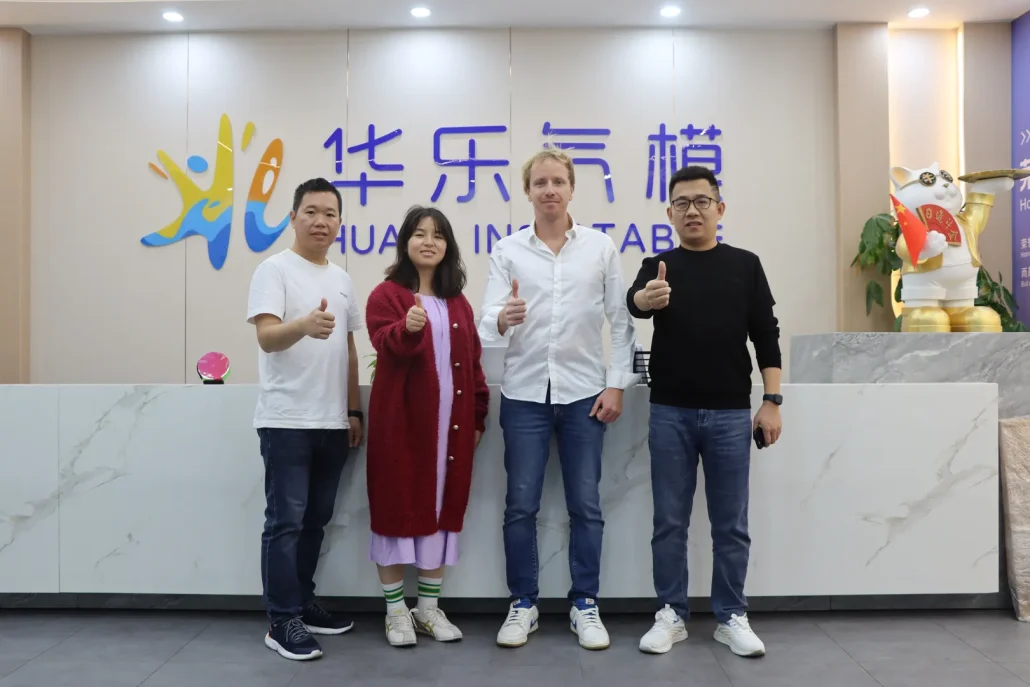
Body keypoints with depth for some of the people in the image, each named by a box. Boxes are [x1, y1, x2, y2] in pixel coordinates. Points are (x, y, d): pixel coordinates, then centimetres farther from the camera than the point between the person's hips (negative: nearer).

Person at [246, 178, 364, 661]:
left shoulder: (342, 280, 14)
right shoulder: (274, 270, -6)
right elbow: (267, 336, -20)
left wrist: (353, 411, 14)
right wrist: (306, 325, -40)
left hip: (332, 422, 7)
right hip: (286, 421, -7)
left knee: (316, 519, 14)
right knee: (286, 522, -3)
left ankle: (303, 603, 27)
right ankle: (283, 622, 6)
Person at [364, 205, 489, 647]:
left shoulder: (458, 302, 14)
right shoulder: (387, 294, -2)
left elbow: (472, 362, 14)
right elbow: (385, 344, -19)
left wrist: (478, 416, 10)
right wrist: (407, 328, -40)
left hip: (451, 421, 5)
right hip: (401, 420, -5)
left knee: (443, 506, 10)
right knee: (398, 506, 3)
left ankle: (429, 608, 23)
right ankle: (396, 610, 17)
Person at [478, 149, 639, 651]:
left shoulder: (601, 247, 2)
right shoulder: (507, 251, 2)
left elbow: (621, 321, 3)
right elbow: (487, 323, -6)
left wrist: (617, 384, -3)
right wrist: (502, 318, -28)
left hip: (583, 392, 0)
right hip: (524, 393, 0)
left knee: (585, 505, 7)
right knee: (520, 505, 5)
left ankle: (585, 605, 21)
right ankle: (523, 604, 20)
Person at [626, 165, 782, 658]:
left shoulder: (745, 265, 6)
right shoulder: (659, 266, 3)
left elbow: (766, 337, 5)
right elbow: (634, 302, -20)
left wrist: (771, 402, -2)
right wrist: (645, 297, -44)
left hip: (730, 414, 0)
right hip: (670, 413, 0)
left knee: (731, 524, 7)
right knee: (669, 522, 7)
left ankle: (731, 617, 21)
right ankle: (670, 616, 19)